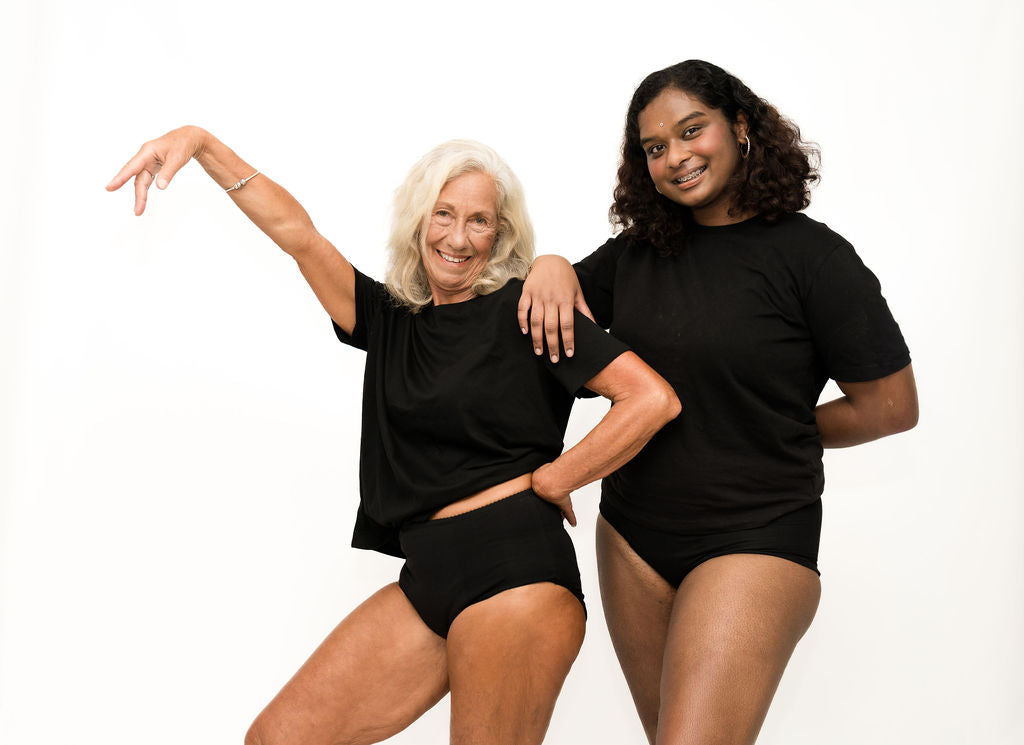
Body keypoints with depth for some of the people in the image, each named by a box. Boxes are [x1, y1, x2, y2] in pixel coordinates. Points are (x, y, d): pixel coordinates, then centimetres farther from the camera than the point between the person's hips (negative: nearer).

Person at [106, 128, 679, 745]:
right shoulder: (390, 318, 15)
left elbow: (655, 398, -11)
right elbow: (295, 231, 13)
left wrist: (549, 482, -6)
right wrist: (201, 142, 6)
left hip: (514, 573, -6)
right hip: (428, 579, 6)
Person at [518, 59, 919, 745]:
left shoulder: (811, 256, -11)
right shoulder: (639, 252, 5)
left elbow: (891, 406, -7)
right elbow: (560, 304, 18)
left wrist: (771, 433, 1)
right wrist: (550, 266, -5)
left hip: (753, 539, -6)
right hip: (633, 533, 6)